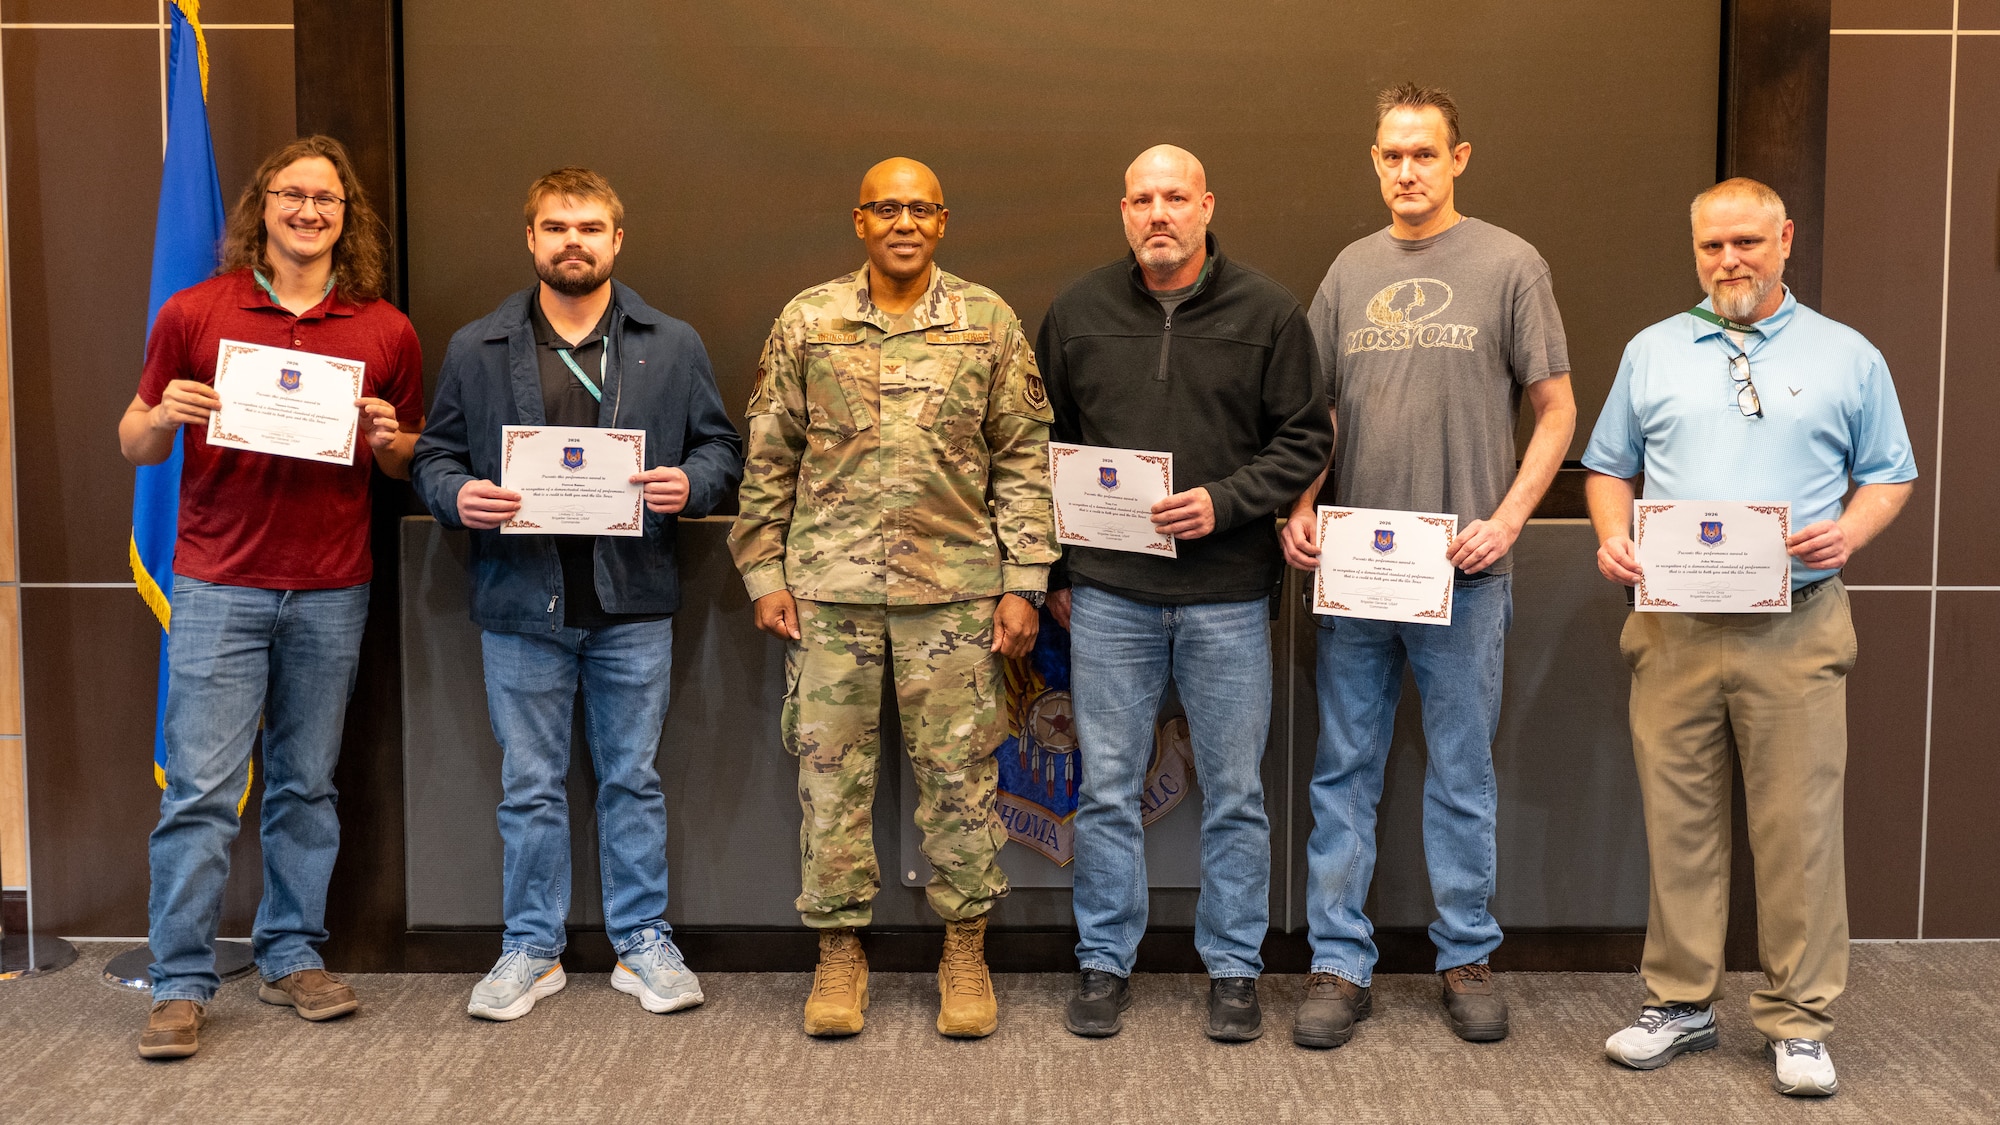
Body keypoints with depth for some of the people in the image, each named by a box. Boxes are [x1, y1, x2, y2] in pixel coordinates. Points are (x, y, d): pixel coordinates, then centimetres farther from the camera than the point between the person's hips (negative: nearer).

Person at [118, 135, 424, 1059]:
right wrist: (163, 417, -13)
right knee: (200, 791, -3)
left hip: (332, 592, 2)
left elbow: (409, 463, 14)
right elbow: (135, 445, 9)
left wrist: (390, 440, -8)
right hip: (220, 585, -2)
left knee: (307, 785, 10)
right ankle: (181, 985, 6)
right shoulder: (194, 314, 3)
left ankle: (292, 957, 22)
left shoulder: (386, 332, 6)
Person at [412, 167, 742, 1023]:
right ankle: (532, 948, 22)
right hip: (522, 601, 0)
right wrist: (458, 495, -12)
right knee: (529, 786, 9)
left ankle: (643, 941, 23)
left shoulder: (672, 347, 6)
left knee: (632, 778, 10)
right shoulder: (476, 349, 6)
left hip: (634, 603, 0)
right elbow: (435, 455, 9)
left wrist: (690, 484, -13)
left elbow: (721, 446, 8)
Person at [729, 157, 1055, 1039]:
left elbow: (1023, 459, 4)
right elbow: (769, 460, 8)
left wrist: (1023, 582, -1)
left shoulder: (989, 323, 4)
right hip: (829, 584, 1)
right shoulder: (806, 322, 5)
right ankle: (839, 953, 20)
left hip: (954, 586, 0)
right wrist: (765, 575, 3)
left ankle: (965, 952, 20)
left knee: (959, 770, 5)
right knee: (831, 768, 5)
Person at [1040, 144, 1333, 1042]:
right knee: (1107, 789, 8)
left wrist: (1224, 503, -13)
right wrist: (1051, 566, 7)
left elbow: (1304, 441, 1)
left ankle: (1234, 969, 22)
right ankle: (1105, 965, 21)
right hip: (1109, 595, 1)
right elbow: (1044, 447, 11)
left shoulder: (1267, 312, 0)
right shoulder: (1078, 311, 6)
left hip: (1228, 596, -1)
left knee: (1234, 792, 8)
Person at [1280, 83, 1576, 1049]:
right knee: (1344, 773, 7)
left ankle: (1466, 957, 22)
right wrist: (1300, 509, 0)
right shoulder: (1351, 269, 11)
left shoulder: (1508, 265, 0)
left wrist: (1506, 519, -11)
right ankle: (1338, 962, 17)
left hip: (1462, 572, -3)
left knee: (1462, 774, 8)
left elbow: (1556, 410, 1)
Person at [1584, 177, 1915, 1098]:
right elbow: (1609, 467, 15)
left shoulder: (1847, 357, 8)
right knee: (1678, 823, 6)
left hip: (1796, 631, -1)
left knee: (1799, 829, 0)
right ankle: (1680, 1002, 19)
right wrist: (1614, 537, -4)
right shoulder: (1652, 352, 12)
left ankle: (1798, 1023, 13)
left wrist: (1850, 531, -10)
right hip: (1672, 630, 2)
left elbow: (1890, 474, 11)